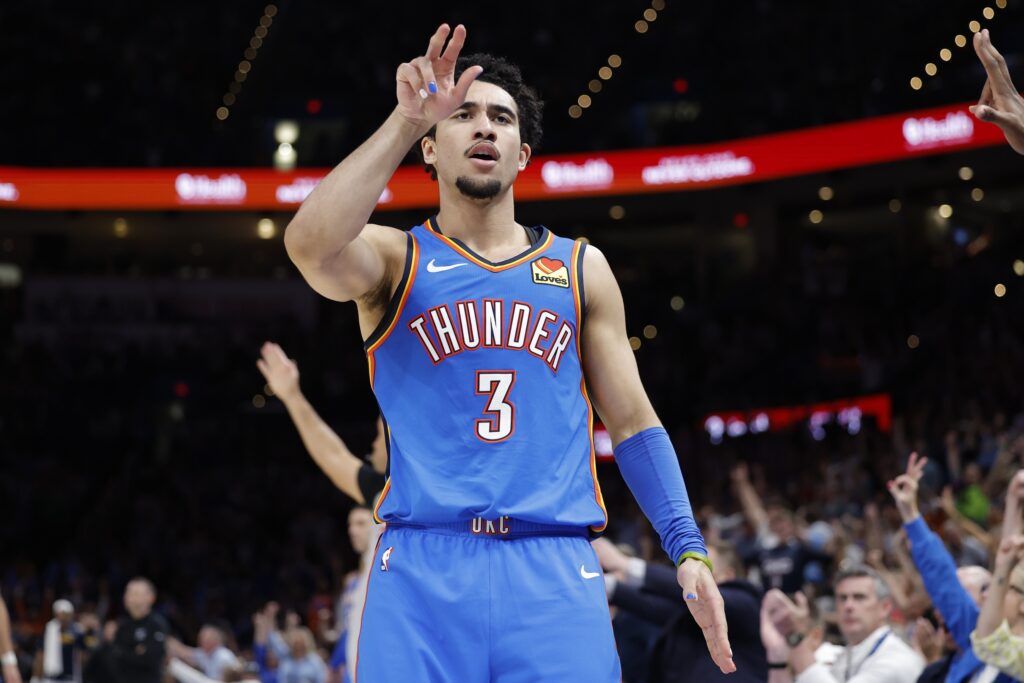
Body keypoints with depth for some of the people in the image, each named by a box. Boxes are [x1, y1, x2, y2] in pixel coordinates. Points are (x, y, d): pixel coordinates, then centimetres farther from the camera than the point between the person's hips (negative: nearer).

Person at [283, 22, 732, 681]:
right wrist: (408, 119, -17)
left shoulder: (581, 268, 16)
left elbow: (632, 422, 16)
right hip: (423, 570, -2)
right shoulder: (394, 258, 9)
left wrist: (689, 550, 5)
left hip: (556, 573, 2)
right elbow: (311, 245, -16)